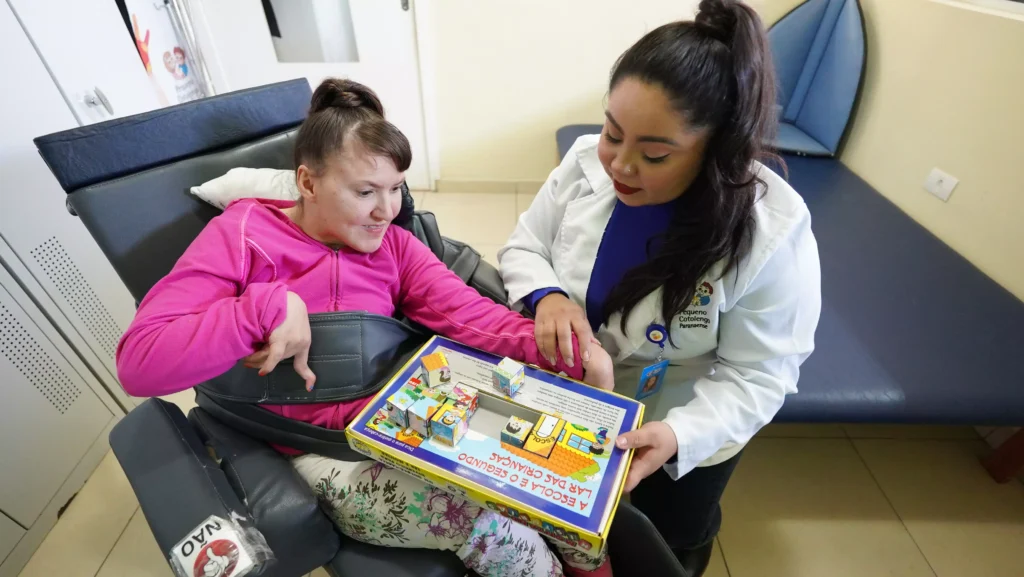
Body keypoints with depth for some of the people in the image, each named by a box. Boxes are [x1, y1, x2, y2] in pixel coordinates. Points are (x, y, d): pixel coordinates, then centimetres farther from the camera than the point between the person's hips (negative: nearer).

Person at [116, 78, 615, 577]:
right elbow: (138, 360, -14)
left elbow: (467, 313, -12)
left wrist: (575, 353, -25)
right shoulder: (242, 236, -9)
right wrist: (267, 307, -28)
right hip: (327, 449, -3)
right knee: (502, 534, -18)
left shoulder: (393, 244, 2)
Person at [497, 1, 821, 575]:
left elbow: (754, 376, -21)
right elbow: (524, 248, -7)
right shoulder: (588, 161, -19)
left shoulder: (774, 234, -29)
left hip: (685, 439, -2)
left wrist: (679, 435, -38)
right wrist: (547, 297, -29)